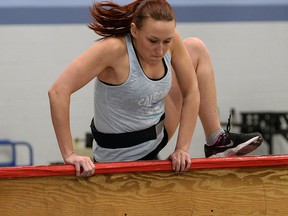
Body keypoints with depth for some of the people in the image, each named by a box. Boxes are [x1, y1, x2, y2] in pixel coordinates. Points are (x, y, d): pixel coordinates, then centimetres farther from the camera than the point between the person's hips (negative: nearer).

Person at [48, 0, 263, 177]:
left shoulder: (170, 40, -15)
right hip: (125, 154, -7)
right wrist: (69, 154, -37)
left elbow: (191, 92, -4)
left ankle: (217, 141, 18)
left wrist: (182, 148, -11)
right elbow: (58, 91, -38)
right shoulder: (114, 49, -34)